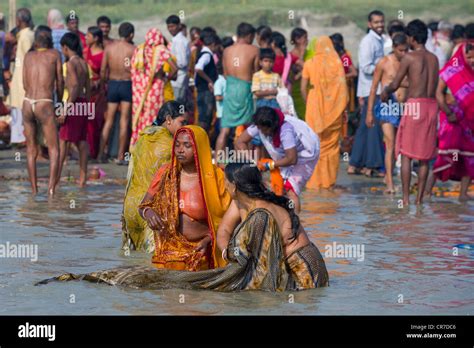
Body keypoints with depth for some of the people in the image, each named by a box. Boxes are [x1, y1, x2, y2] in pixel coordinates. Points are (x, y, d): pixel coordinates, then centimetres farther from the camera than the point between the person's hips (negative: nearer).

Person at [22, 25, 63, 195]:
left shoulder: (28, 56, 15)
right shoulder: (54, 54, 9)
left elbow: (25, 84, 17)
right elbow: (60, 82, 13)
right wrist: (60, 100, 29)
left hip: (27, 103, 3)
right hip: (45, 105, -3)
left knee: (31, 150, 14)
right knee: (54, 149, 0)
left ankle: (34, 190, 12)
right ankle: (52, 186, -18)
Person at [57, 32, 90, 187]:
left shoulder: (70, 63, -12)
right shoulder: (83, 63, 12)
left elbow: (75, 86, -20)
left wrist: (66, 110, -21)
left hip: (74, 103, -8)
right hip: (84, 102, 8)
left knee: (63, 139, -4)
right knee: (81, 141, 9)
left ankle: (56, 175, -7)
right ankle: (83, 177, 9)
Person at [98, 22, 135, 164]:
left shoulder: (109, 47, 2)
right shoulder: (132, 49, -8)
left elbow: (103, 70, 3)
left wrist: (103, 84, 16)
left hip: (112, 84, 3)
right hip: (127, 84, -3)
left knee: (109, 120, 11)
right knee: (124, 121, 1)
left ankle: (101, 153, 7)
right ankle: (120, 156, -1)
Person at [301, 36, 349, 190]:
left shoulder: (309, 63, 0)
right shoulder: (337, 62, -2)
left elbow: (303, 88, -1)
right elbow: (342, 86, -4)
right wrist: (344, 108, 3)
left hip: (315, 106, 0)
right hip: (333, 107, 0)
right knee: (331, 145, 9)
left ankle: (314, 180, 3)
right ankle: (329, 180, 10)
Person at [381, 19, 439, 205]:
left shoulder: (409, 57, -6)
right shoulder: (434, 59, 11)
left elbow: (395, 84, -2)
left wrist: (385, 92, 20)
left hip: (414, 105, -5)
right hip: (431, 105, 5)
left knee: (406, 153, 0)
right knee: (425, 155, 9)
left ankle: (406, 198, -5)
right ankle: (420, 198, 8)